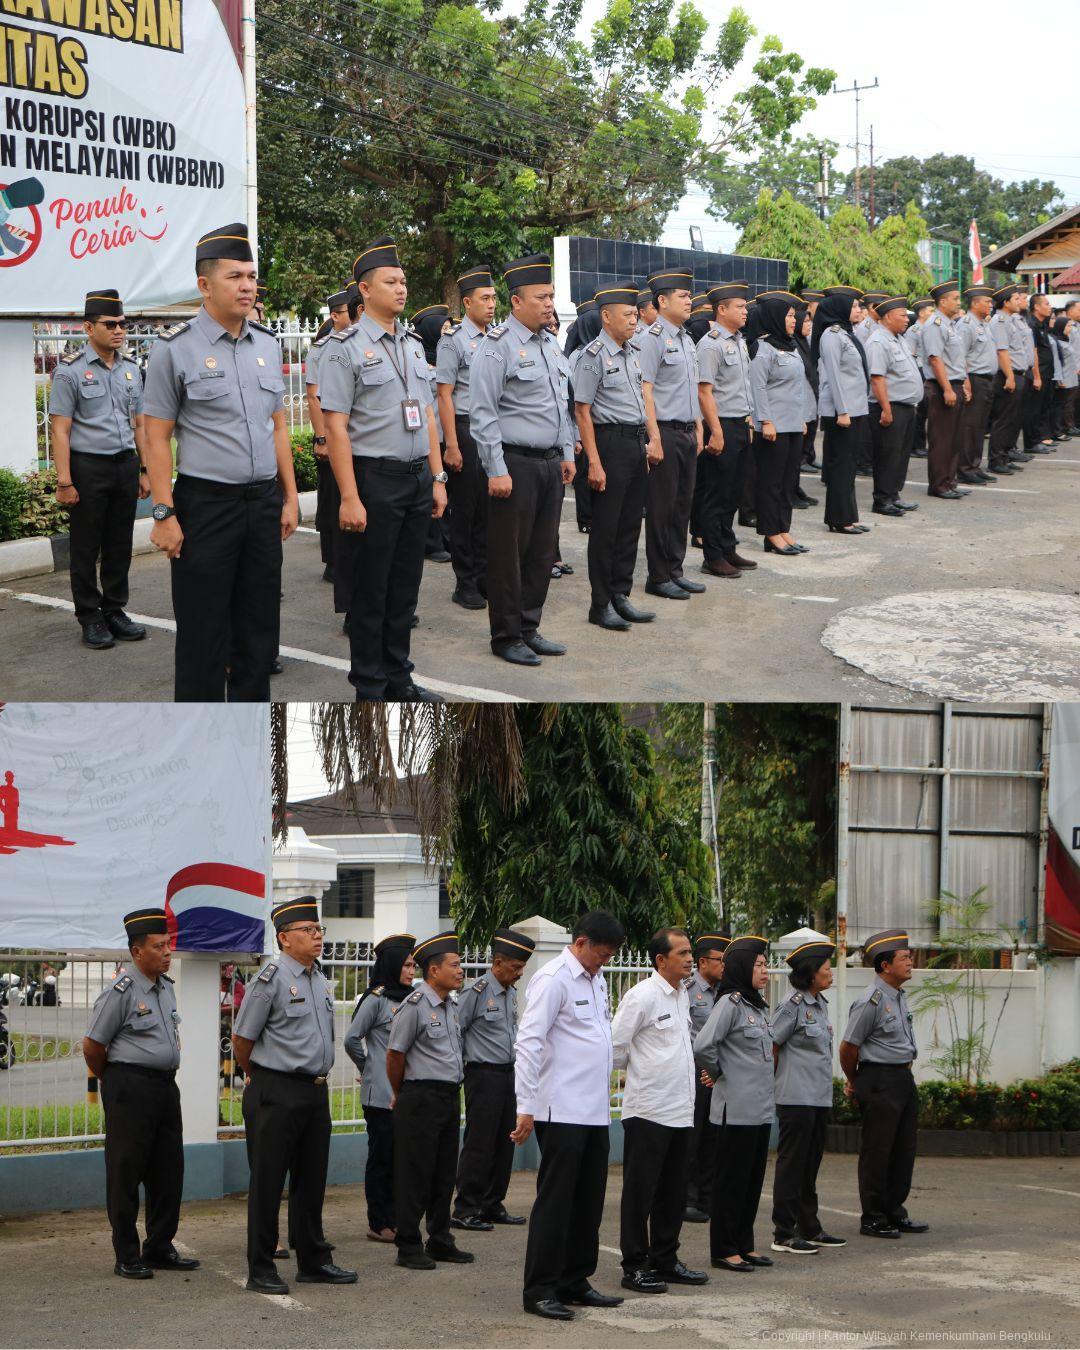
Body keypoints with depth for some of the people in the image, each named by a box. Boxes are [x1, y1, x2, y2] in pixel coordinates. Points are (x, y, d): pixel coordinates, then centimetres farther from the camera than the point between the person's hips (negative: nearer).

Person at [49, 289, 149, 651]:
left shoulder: (131, 369, 11)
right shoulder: (71, 370, -7)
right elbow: (60, 430, -10)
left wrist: (144, 469, 12)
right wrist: (64, 481, -15)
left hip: (126, 464, 5)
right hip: (88, 466, -5)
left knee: (120, 545, 10)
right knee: (85, 548, 2)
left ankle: (115, 611, 21)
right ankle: (90, 618, 11)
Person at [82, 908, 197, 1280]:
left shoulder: (166, 987, 12)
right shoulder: (121, 992, -13)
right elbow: (92, 1046, -9)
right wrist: (112, 1083, 5)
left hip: (165, 1085, 8)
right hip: (130, 1089, -8)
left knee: (168, 1172, 11)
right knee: (126, 1173, -1)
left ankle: (160, 1249, 21)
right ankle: (127, 1257, 4)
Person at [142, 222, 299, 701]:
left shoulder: (267, 344, 10)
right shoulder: (175, 348, -7)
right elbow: (156, 438, -8)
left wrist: (290, 497, 12)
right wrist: (164, 514, -13)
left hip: (263, 501, 5)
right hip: (205, 504, -5)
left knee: (259, 625, 11)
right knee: (203, 630, 1)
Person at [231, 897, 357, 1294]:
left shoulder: (319, 978, 12)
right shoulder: (271, 978, -13)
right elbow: (242, 1039, -7)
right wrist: (259, 1076, 6)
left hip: (315, 1091, 8)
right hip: (276, 1094, -8)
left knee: (311, 1179, 15)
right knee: (267, 1182, -1)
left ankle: (313, 1261, 25)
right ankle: (261, 1271, 3)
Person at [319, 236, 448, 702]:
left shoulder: (413, 345, 12)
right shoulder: (346, 347, -9)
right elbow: (336, 427, -13)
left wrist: (437, 478, 11)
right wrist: (349, 498, -18)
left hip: (417, 478, 6)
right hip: (373, 477, -6)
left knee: (405, 585, 13)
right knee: (370, 589, 2)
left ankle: (398, 678, 23)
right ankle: (369, 687, 11)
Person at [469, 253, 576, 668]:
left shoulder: (551, 344, 13)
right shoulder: (497, 346, -11)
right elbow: (483, 414, -14)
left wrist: (567, 454, 17)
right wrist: (497, 471, -18)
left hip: (550, 464, 8)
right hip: (516, 464, -8)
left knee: (543, 552, 11)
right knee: (509, 555, 0)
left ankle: (529, 629, 21)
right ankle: (506, 637, 7)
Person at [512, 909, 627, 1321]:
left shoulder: (597, 981, 16)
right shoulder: (553, 980, -12)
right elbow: (528, 1043, -16)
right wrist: (526, 1108, -20)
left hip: (595, 1111, 9)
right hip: (561, 1112, -9)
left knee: (588, 1201, 12)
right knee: (555, 1199, -5)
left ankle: (574, 1282, 21)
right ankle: (540, 1291, -1)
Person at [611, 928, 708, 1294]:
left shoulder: (682, 995, 13)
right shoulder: (642, 996, -13)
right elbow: (615, 1048, -11)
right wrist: (638, 1073, 4)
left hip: (681, 1112, 8)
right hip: (647, 1111, -8)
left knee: (672, 1192, 14)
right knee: (640, 1192, -1)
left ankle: (665, 1260, 22)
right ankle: (634, 1266, 4)